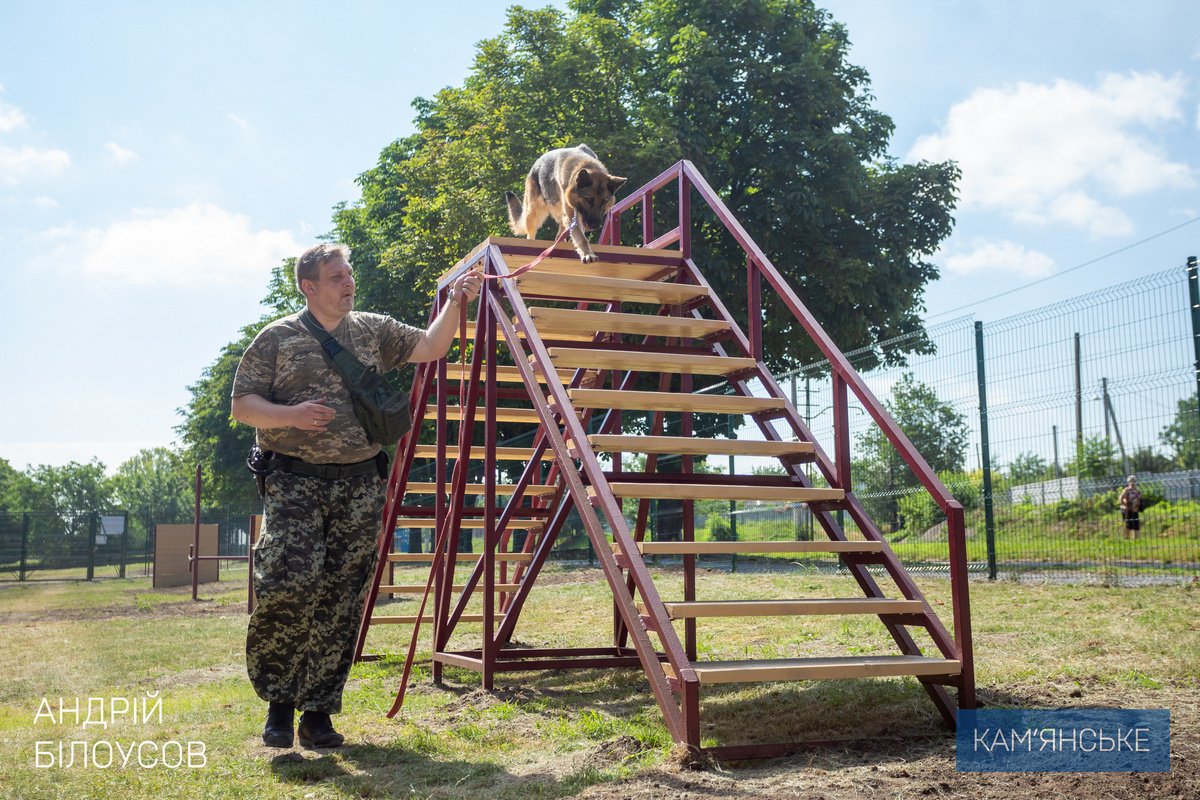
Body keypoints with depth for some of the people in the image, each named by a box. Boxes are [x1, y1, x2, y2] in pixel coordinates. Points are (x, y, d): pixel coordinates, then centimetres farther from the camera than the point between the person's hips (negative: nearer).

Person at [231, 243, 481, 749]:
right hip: (294, 479, -3)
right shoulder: (277, 338, 5)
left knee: (340, 603, 2)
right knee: (287, 584, -17)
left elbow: (430, 348, 12)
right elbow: (242, 405, 3)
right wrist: (291, 415, -14)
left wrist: (454, 306, -2)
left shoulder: (374, 331, 14)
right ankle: (278, 699, 5)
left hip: (359, 483, 3)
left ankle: (319, 712, 13)